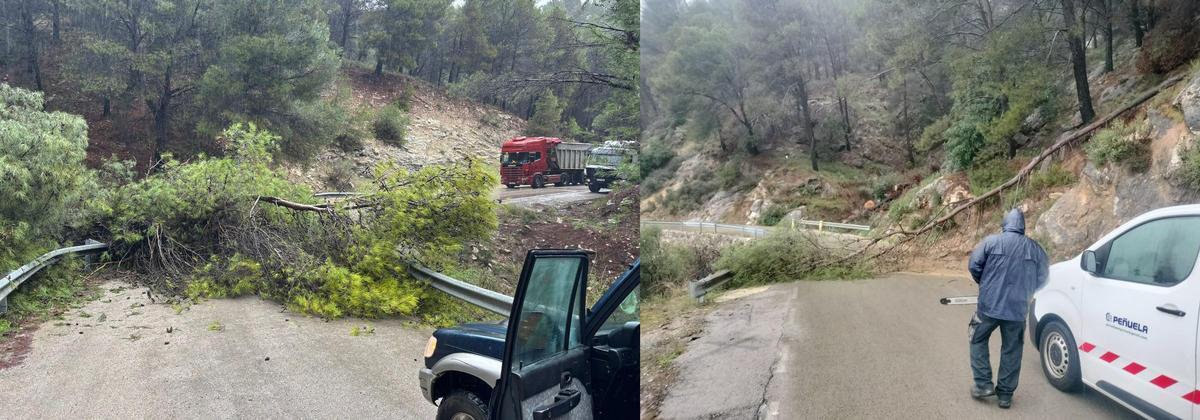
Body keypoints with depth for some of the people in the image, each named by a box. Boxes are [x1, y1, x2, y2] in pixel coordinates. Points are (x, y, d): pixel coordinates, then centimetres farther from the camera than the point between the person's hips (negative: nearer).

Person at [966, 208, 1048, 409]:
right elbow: (1041, 279, 7)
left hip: (989, 304, -2)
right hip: (1018, 309, 2)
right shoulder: (1035, 248, 3)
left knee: (978, 340, 18)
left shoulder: (991, 241, -5)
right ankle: (1005, 394, 18)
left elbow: (974, 265, -6)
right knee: (1012, 351, 13)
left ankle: (983, 384, 13)